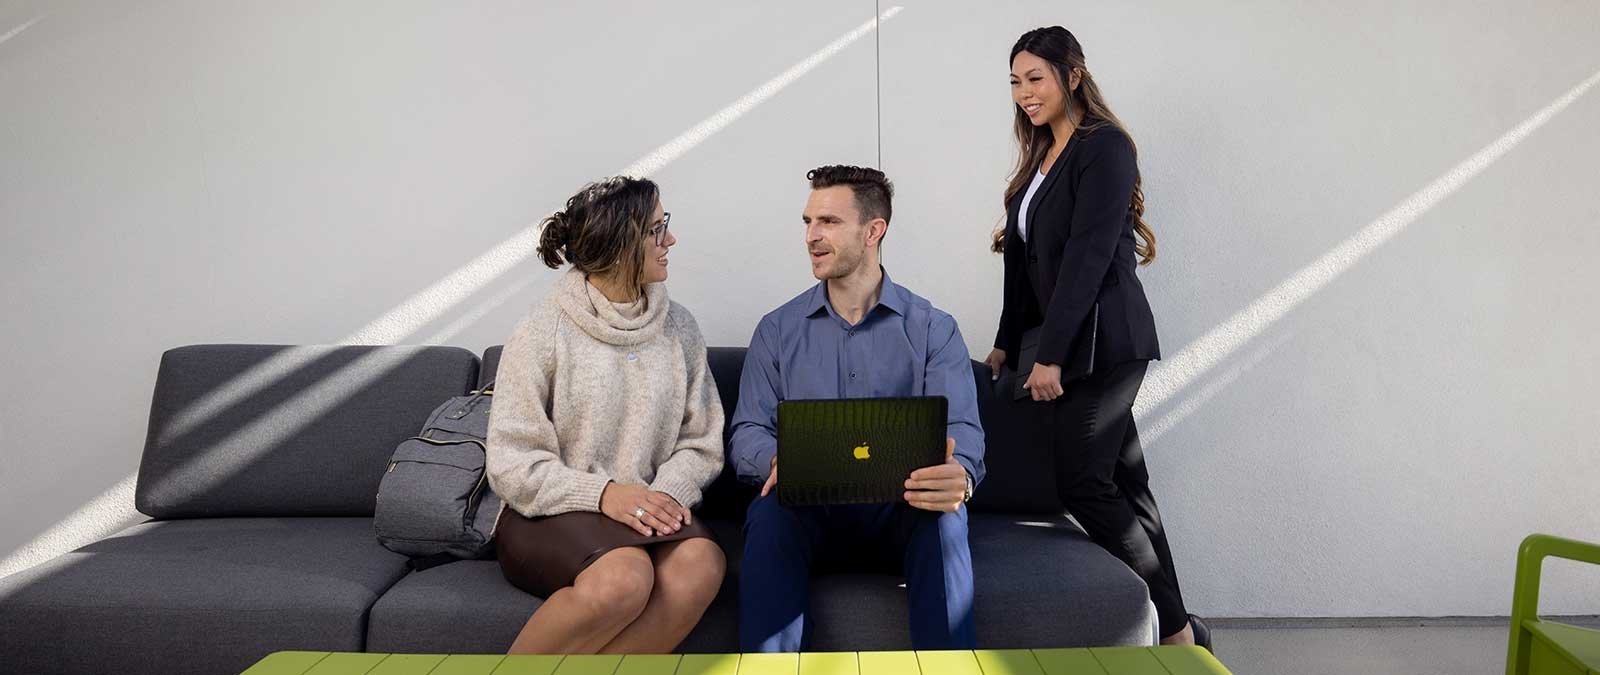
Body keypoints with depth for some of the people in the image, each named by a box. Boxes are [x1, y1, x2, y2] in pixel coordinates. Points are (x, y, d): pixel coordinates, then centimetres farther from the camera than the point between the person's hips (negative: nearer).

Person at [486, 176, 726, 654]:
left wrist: (669, 492, -13)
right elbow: (512, 464, -8)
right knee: (624, 576, -35)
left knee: (701, 562, -30)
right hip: (548, 514, -3)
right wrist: (602, 494, -21)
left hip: (649, 509, 4)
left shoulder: (678, 328, 8)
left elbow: (702, 441, 7)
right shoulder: (543, 333, -4)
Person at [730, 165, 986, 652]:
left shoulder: (933, 330, 3)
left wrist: (959, 477, -34)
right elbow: (747, 434, 2)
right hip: (808, 506, 1)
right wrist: (776, 461, -25)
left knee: (945, 516, -33)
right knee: (768, 512, -32)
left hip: (900, 508, -1)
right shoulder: (777, 330, 8)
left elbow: (962, 431, -8)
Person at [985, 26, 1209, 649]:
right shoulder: (1041, 157, 17)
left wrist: (1051, 354, -20)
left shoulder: (1104, 147, -9)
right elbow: (1025, 259, 16)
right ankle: (1174, 627, 17)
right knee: (1122, 483, 9)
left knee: (1083, 485, -9)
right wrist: (1006, 342, 11)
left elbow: (1088, 255, -17)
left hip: (1100, 341, -8)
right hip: (1061, 344, 8)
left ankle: (1173, 627, 2)